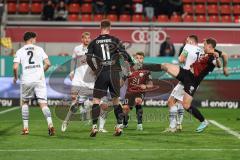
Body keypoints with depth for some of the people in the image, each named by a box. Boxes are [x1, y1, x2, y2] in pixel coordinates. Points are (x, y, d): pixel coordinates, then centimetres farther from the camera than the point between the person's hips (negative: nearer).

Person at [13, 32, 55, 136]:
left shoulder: (20, 51, 5)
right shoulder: (39, 49, 8)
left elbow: (15, 67, -5)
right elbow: (48, 63, 2)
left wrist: (16, 77, 14)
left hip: (26, 80, 0)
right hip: (39, 79, 0)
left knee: (25, 102, 20)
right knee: (43, 103, -3)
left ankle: (25, 127, 15)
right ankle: (50, 123, -25)